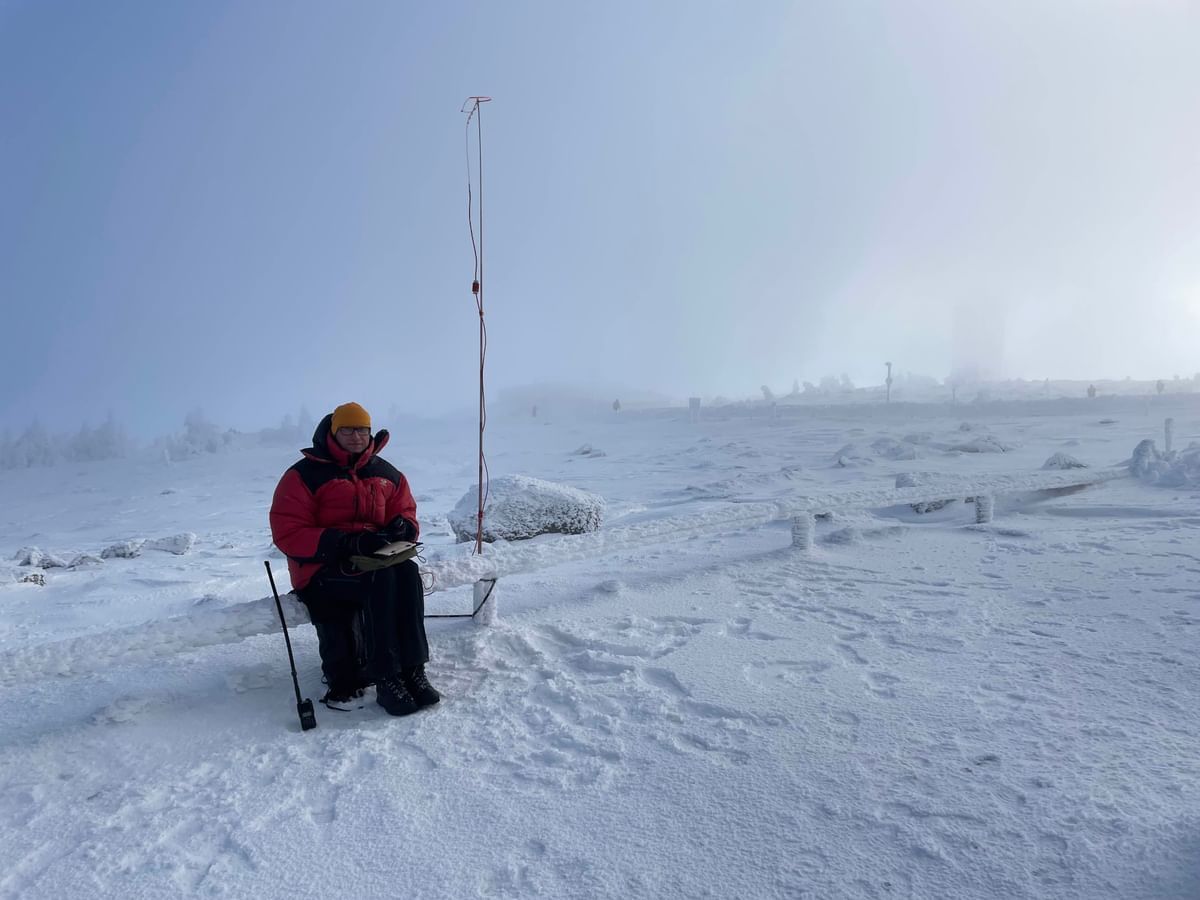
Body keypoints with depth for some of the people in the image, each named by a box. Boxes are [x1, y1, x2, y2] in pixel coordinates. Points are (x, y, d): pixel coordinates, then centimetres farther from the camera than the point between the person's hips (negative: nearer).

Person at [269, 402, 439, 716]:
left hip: (376, 559, 5)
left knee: (407, 572, -29)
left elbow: (405, 511, 19)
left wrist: (402, 526, -10)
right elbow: (288, 534, -12)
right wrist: (349, 542, -25)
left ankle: (412, 671, -29)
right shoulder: (305, 475, -4)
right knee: (381, 579, -33)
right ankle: (386, 680, -31)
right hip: (323, 570, -5)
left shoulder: (386, 474, 13)